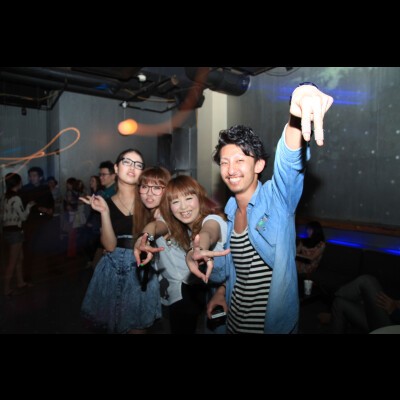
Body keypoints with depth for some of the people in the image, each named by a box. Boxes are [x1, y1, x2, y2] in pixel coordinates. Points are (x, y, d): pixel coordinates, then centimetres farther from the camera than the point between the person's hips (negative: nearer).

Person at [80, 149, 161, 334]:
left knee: (138, 325, 8)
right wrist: (104, 212, -17)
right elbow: (110, 245, -10)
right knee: (113, 325, 16)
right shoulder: (106, 203, 2)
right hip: (113, 270, 2)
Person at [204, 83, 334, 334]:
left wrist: (297, 117, -58)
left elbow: (290, 159, -41)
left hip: (275, 323, -5)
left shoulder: (276, 198, -19)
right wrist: (223, 290, 5)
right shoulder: (231, 208, -2)